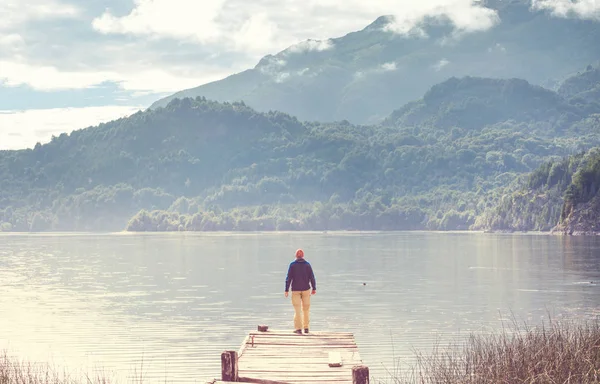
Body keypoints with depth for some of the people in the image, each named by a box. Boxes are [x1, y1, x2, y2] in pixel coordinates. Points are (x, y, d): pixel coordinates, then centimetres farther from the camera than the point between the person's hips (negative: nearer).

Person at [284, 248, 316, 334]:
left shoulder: (292, 264, -4)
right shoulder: (307, 264, -1)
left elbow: (288, 278, -8)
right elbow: (312, 277, -4)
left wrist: (286, 290, -5)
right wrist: (314, 288, 5)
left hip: (295, 290, -1)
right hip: (306, 289, 1)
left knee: (297, 310, -3)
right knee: (306, 309, 14)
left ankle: (298, 329, -13)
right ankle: (306, 328, 17)